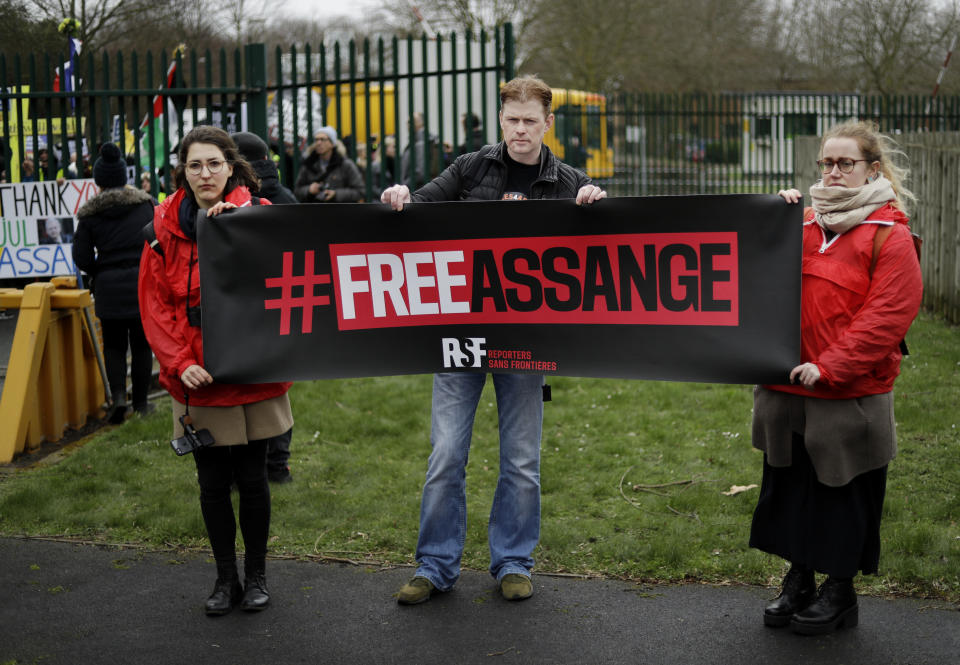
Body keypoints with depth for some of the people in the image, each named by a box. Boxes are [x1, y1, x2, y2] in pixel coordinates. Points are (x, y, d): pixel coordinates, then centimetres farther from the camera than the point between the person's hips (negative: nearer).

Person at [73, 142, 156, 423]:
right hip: (143, 283, 1)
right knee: (141, 344, 11)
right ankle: (141, 402, 15)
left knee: (113, 345, 12)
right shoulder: (145, 204, 1)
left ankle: (118, 394, -8)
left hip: (109, 286, 0)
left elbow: (81, 257, -3)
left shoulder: (90, 214, -1)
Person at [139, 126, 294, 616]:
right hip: (196, 376, 1)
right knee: (212, 482, 9)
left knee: (252, 478, 7)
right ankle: (225, 577, 26)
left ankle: (256, 575, 26)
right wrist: (179, 362, -11)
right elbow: (155, 303, 1)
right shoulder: (166, 226, 2)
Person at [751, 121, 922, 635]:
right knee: (790, 486, 14)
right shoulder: (803, 222, 10)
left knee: (843, 491, 6)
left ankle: (840, 591, 22)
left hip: (851, 394, -5)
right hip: (787, 388, 6)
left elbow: (889, 314, -15)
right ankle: (798, 581, 30)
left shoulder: (889, 234, -7)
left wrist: (828, 367, -20)